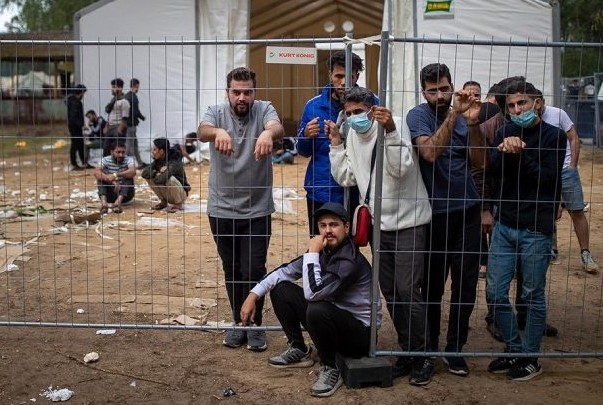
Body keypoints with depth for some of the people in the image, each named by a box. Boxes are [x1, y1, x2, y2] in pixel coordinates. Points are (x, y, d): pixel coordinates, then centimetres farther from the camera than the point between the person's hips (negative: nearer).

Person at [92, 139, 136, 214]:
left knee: (129, 177, -25)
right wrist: (112, 182, -38)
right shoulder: (105, 160, -6)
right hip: (110, 194, 1)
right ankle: (103, 202, -44)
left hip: (125, 194, -1)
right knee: (101, 177, -21)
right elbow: (96, 172, -26)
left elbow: (133, 172, -31)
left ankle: (118, 201, -46)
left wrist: (116, 175, -41)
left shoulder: (128, 159, -9)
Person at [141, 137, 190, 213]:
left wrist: (155, 176, -17)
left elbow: (162, 179, -38)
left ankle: (179, 204, -12)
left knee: (170, 179, -35)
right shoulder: (158, 161, -2)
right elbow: (144, 173, -9)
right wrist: (157, 172, -22)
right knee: (149, 176, -9)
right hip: (167, 194, 7)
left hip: (181, 194, -7)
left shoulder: (174, 162, -24)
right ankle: (163, 201, 5)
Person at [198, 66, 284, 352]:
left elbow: (278, 128, -29)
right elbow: (202, 132, -27)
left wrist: (268, 133, -54)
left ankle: (255, 324, 18)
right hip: (222, 208, 2)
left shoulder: (264, 110, -7)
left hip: (257, 209, -1)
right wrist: (218, 132, -51)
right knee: (231, 270, 13)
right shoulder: (216, 112, -4)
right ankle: (239, 322, 29)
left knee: (254, 270, 0)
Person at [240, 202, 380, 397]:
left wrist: (312, 252, -26)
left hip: (361, 332, -8)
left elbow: (313, 292, -36)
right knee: (280, 289, 2)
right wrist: (253, 295, -1)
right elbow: (285, 271, 6)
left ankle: (330, 369, -13)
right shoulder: (323, 251, -2)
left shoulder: (350, 260, -26)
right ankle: (299, 350, 15)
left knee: (317, 310, -38)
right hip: (333, 321, 8)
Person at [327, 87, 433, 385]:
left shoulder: (395, 128, -13)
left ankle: (421, 357, 5)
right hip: (378, 224, 7)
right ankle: (407, 351, 24)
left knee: (408, 291, -8)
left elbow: (401, 169, -25)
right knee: (390, 292, 11)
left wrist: (389, 130, -33)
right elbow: (345, 178, 3)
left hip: (407, 222, -6)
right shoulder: (352, 137, 5)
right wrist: (335, 143, -2)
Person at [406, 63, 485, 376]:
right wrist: (454, 114, -24)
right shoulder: (418, 115, -5)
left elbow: (480, 161, 0)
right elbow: (430, 152, -22)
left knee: (466, 283, 4)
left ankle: (455, 348, 17)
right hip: (435, 212, -4)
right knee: (432, 284, 4)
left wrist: (472, 123, -13)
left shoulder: (461, 117, 9)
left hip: (467, 210, 4)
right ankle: (428, 348, 20)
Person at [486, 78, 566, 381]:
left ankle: (530, 358, 21)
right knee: (495, 292, 6)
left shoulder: (554, 136, -2)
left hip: (536, 229, -4)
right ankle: (514, 349, 24)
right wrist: (504, 150, -24)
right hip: (504, 226, 4)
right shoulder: (504, 134, 9)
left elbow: (547, 178, -12)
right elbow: (493, 170, -6)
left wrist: (520, 153, -20)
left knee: (533, 296, 6)